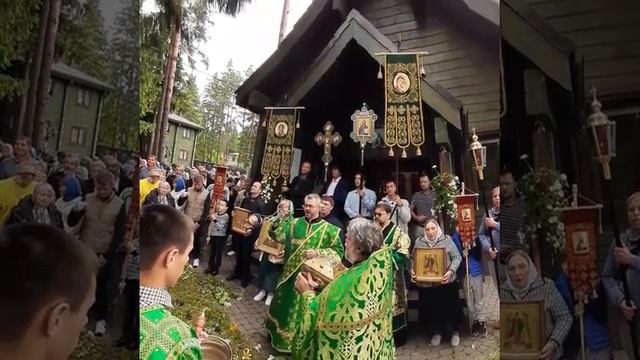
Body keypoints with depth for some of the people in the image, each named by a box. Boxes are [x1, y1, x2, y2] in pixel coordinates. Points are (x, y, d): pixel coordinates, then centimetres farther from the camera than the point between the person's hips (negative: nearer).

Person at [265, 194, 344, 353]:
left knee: (301, 309, 8)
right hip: (290, 272, 4)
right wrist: (281, 217, -20)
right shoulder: (294, 223, 3)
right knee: (282, 303, 18)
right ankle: (276, 331, 42)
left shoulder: (329, 229, -7)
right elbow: (277, 235, -6)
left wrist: (318, 252, -20)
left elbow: (339, 251, -8)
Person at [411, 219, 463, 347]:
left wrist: (451, 271, -18)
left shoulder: (447, 239, -2)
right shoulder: (419, 242, 4)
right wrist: (412, 271, -13)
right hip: (426, 283, 2)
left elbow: (457, 257, -3)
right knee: (430, 309, 11)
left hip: (446, 282, -2)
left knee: (450, 307, 8)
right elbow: (413, 259, 5)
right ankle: (436, 332, 33)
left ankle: (455, 332, 31)